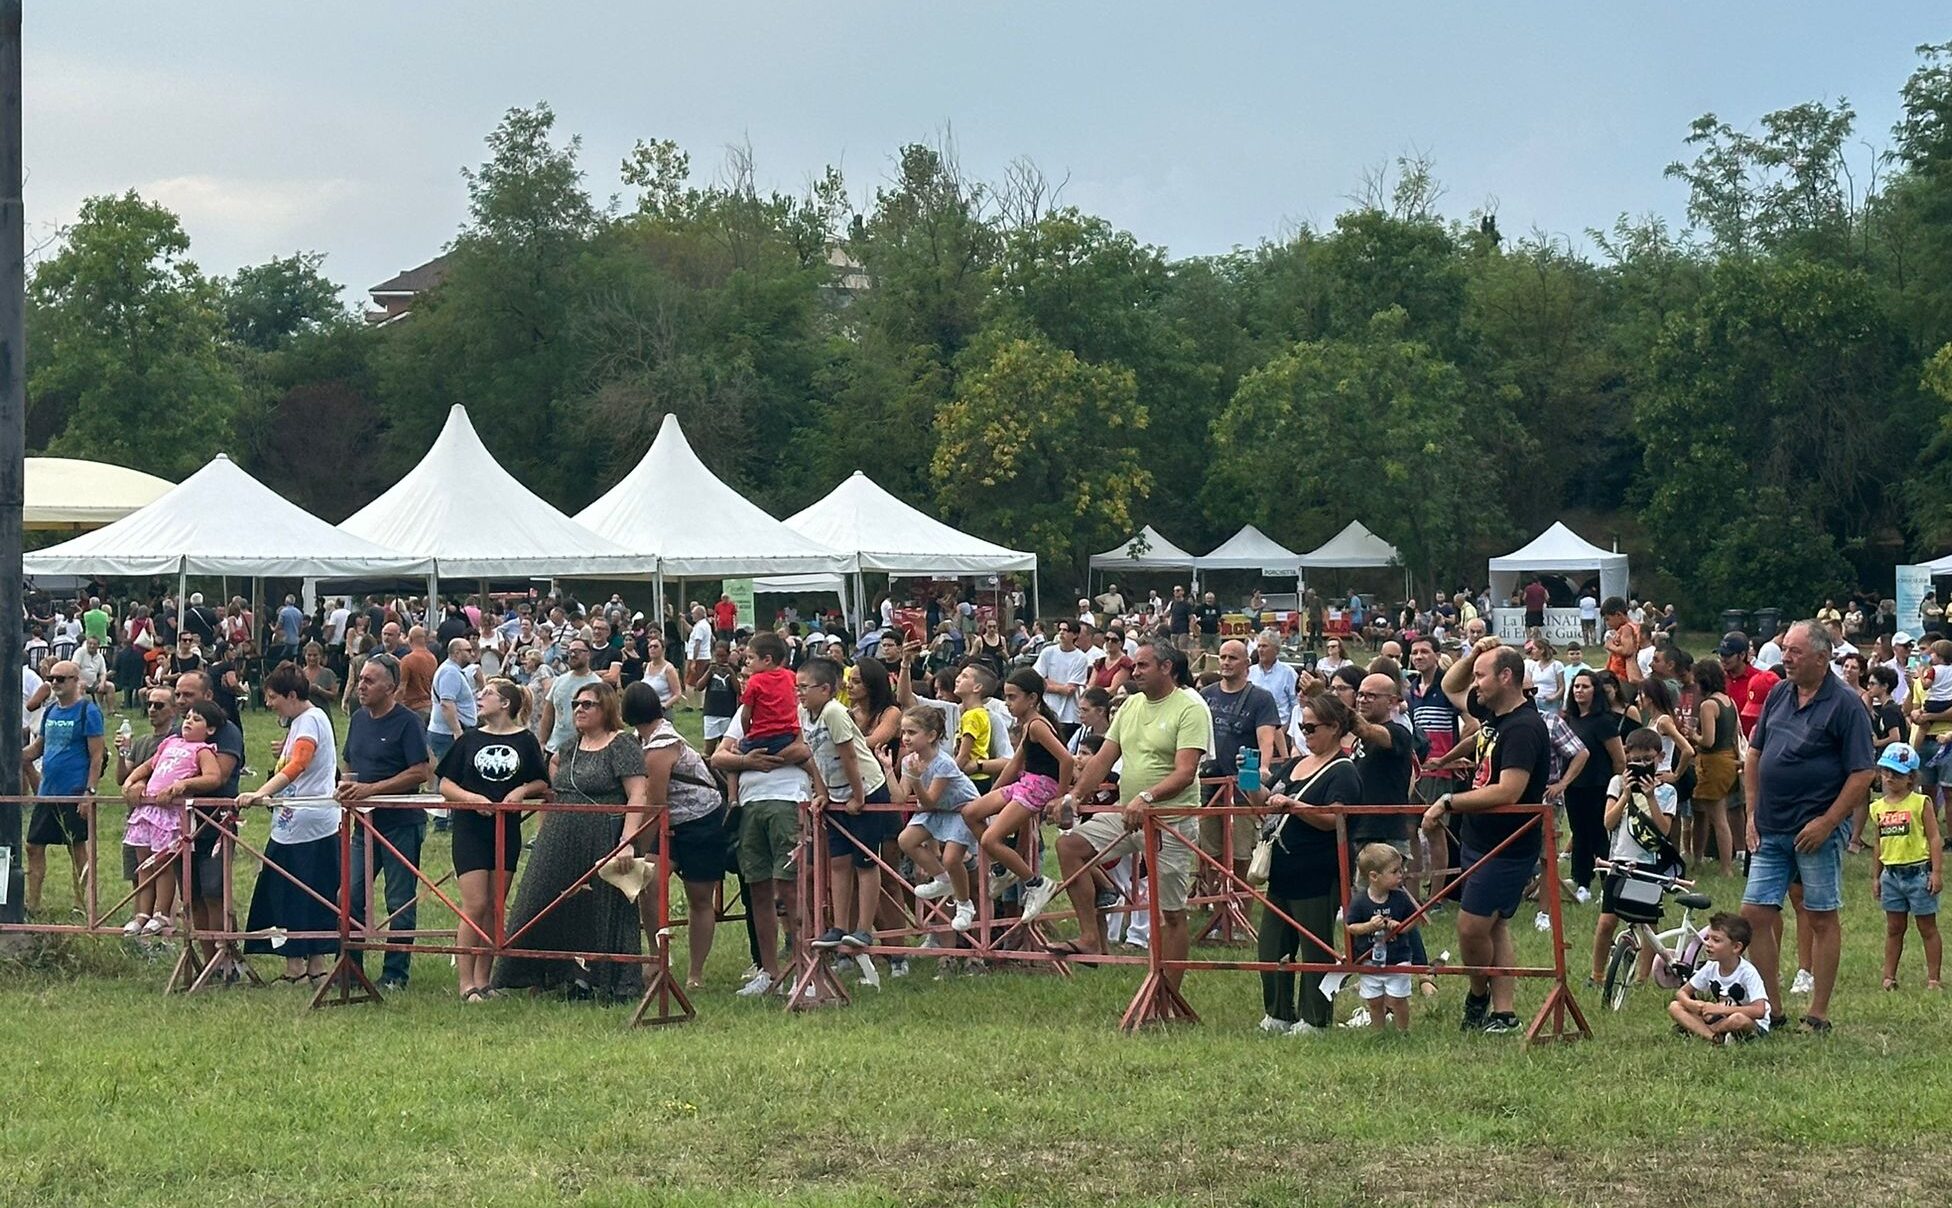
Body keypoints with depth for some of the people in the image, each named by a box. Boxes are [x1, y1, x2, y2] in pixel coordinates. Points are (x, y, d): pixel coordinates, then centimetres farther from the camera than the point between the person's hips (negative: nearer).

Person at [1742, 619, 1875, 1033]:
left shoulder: (1845, 705, -10)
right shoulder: (1778, 695, 9)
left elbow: (1862, 774, -13)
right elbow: (1754, 755, 17)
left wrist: (1827, 822, -17)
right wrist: (1752, 813, 9)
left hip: (1817, 831, -7)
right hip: (1770, 830, 7)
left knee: (1821, 919, 2)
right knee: (1755, 914, 5)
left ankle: (1818, 1014, 9)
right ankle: (1771, 1007, 15)